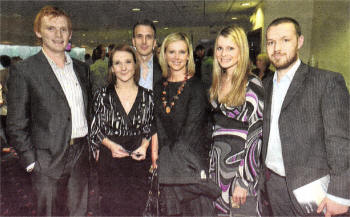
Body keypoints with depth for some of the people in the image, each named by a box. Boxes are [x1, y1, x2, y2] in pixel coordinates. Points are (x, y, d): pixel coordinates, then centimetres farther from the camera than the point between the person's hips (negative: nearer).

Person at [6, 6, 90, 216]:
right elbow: (16, 125, -7)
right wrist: (31, 162, -10)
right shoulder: (23, 70, -7)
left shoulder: (81, 68, 9)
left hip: (81, 154, 5)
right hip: (48, 159, -4)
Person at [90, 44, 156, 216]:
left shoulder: (147, 96, 3)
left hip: (138, 159, 1)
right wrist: (110, 145, -14)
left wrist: (144, 146, -8)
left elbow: (151, 128, 10)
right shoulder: (102, 95, 0)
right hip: (110, 159, -1)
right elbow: (95, 129, 3)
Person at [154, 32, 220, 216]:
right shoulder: (159, 87, 7)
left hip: (191, 163, -4)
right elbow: (159, 126, 3)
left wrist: (168, 160, -14)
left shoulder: (197, 87, -7)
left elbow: (191, 129, -13)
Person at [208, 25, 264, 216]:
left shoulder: (252, 86, -12)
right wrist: (210, 169, 11)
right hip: (217, 166, 6)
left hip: (241, 165, -6)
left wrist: (243, 181, -17)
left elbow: (256, 135, -15)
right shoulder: (217, 83, 8)